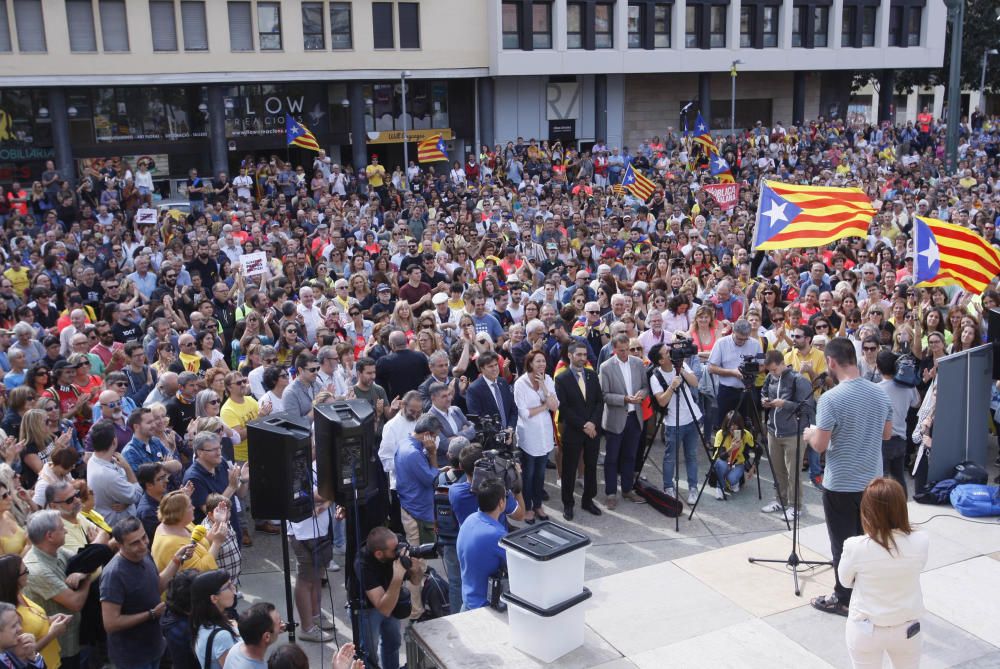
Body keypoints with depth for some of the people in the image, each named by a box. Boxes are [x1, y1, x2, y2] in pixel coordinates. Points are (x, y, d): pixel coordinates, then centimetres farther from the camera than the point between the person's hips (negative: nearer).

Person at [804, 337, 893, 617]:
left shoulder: (831, 398, -22)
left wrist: (810, 435, 2)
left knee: (843, 545, 6)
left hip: (840, 485, -6)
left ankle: (845, 600, 17)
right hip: (872, 482, 6)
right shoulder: (880, 394, -1)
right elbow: (886, 434, 11)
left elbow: (820, 446, -18)